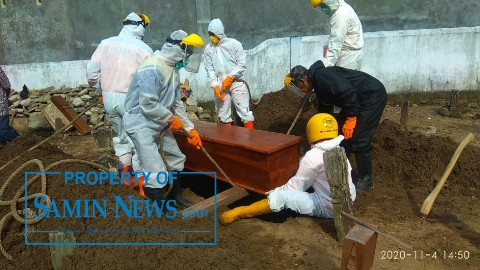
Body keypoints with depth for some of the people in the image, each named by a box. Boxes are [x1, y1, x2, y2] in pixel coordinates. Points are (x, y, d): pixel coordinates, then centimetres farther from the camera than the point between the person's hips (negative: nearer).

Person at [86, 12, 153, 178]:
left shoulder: (106, 43, 4)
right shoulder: (144, 49, -8)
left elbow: (91, 71, 2)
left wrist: (100, 91, 15)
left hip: (109, 97, 5)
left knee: (120, 136, 20)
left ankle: (125, 172, 26)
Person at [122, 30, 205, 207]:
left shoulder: (172, 69, 7)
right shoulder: (152, 68, -24)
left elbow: (177, 103, 12)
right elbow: (148, 106, -28)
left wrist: (190, 128, 11)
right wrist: (171, 119, -13)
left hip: (159, 123, 10)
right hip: (141, 124, -10)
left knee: (176, 159, 20)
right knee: (156, 174, -12)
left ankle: (176, 195, 41)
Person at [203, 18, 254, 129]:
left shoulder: (234, 43, -5)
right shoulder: (208, 49, 3)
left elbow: (242, 64, -6)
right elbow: (209, 69, 3)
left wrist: (230, 77, -15)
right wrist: (215, 85, -9)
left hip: (236, 83, -3)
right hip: (220, 84, 3)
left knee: (244, 111, -2)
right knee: (223, 114, 10)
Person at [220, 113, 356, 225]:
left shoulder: (313, 156, -16)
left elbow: (296, 185, -9)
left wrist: (276, 192, 8)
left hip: (328, 207, -9)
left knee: (281, 197, -13)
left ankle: (239, 213, -1)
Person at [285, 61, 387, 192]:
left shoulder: (320, 75, -16)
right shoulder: (318, 84, 15)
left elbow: (347, 91, -28)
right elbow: (324, 110, 25)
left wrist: (350, 117, -22)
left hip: (373, 94, -10)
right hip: (361, 99, 10)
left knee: (358, 139, -9)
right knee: (341, 133, 12)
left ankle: (365, 179, 5)